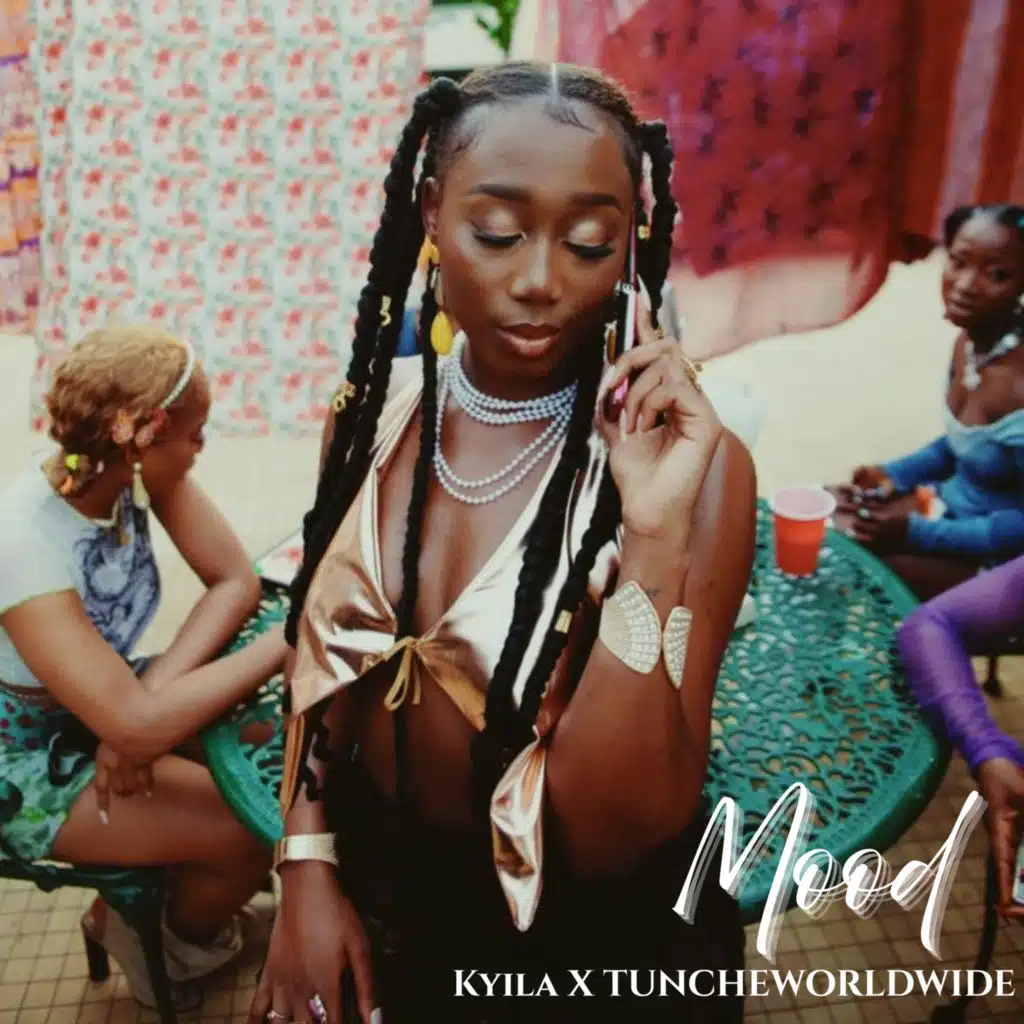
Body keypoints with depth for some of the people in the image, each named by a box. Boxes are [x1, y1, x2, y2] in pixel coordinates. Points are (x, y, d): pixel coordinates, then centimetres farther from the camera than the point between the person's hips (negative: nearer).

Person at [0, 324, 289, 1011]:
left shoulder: (126, 467, -14)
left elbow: (237, 581, -12)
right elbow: (139, 725, -38)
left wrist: (146, 696, -25)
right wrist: (291, 637, -33)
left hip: (102, 702, 7)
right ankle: (181, 949, 20)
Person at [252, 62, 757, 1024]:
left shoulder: (692, 461, -23)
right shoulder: (374, 407, -10)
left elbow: (612, 834, -25)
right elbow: (323, 658, 4)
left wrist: (653, 537, -34)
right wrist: (307, 865, -5)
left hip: (590, 943, -3)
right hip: (379, 891, 4)